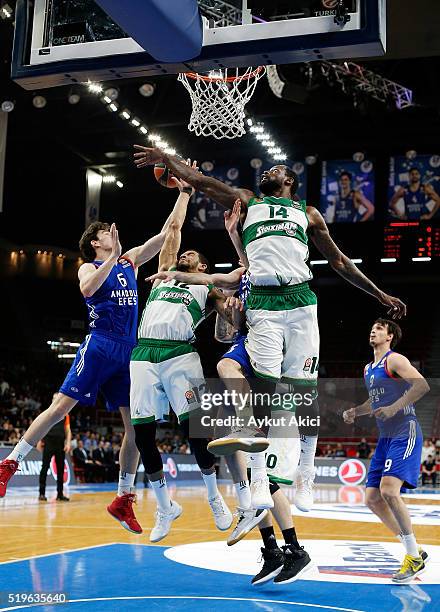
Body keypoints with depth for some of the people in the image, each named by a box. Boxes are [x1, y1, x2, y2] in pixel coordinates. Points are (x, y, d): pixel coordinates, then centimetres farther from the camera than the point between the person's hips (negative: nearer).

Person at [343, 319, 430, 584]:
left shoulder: (395, 359, -6)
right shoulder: (368, 369, 20)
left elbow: (422, 385, -19)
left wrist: (394, 408, -27)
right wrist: (355, 411, 15)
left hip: (405, 434, -9)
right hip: (386, 438, 9)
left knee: (389, 490, -24)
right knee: (373, 499, 4)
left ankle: (414, 556, -9)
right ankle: (414, 550, 15)